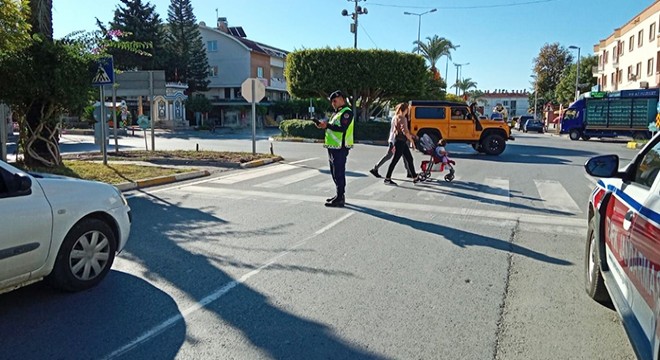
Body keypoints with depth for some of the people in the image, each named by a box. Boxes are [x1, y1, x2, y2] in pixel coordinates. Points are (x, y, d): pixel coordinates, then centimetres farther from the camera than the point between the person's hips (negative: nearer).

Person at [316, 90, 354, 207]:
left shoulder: (347, 112, -9)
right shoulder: (336, 113, 21)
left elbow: (342, 128, -20)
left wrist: (327, 125, -20)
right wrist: (323, 125, 3)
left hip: (340, 148, -10)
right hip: (333, 147, 10)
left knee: (339, 173, -8)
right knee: (335, 173, 15)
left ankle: (340, 199, -5)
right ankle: (339, 195, 24)